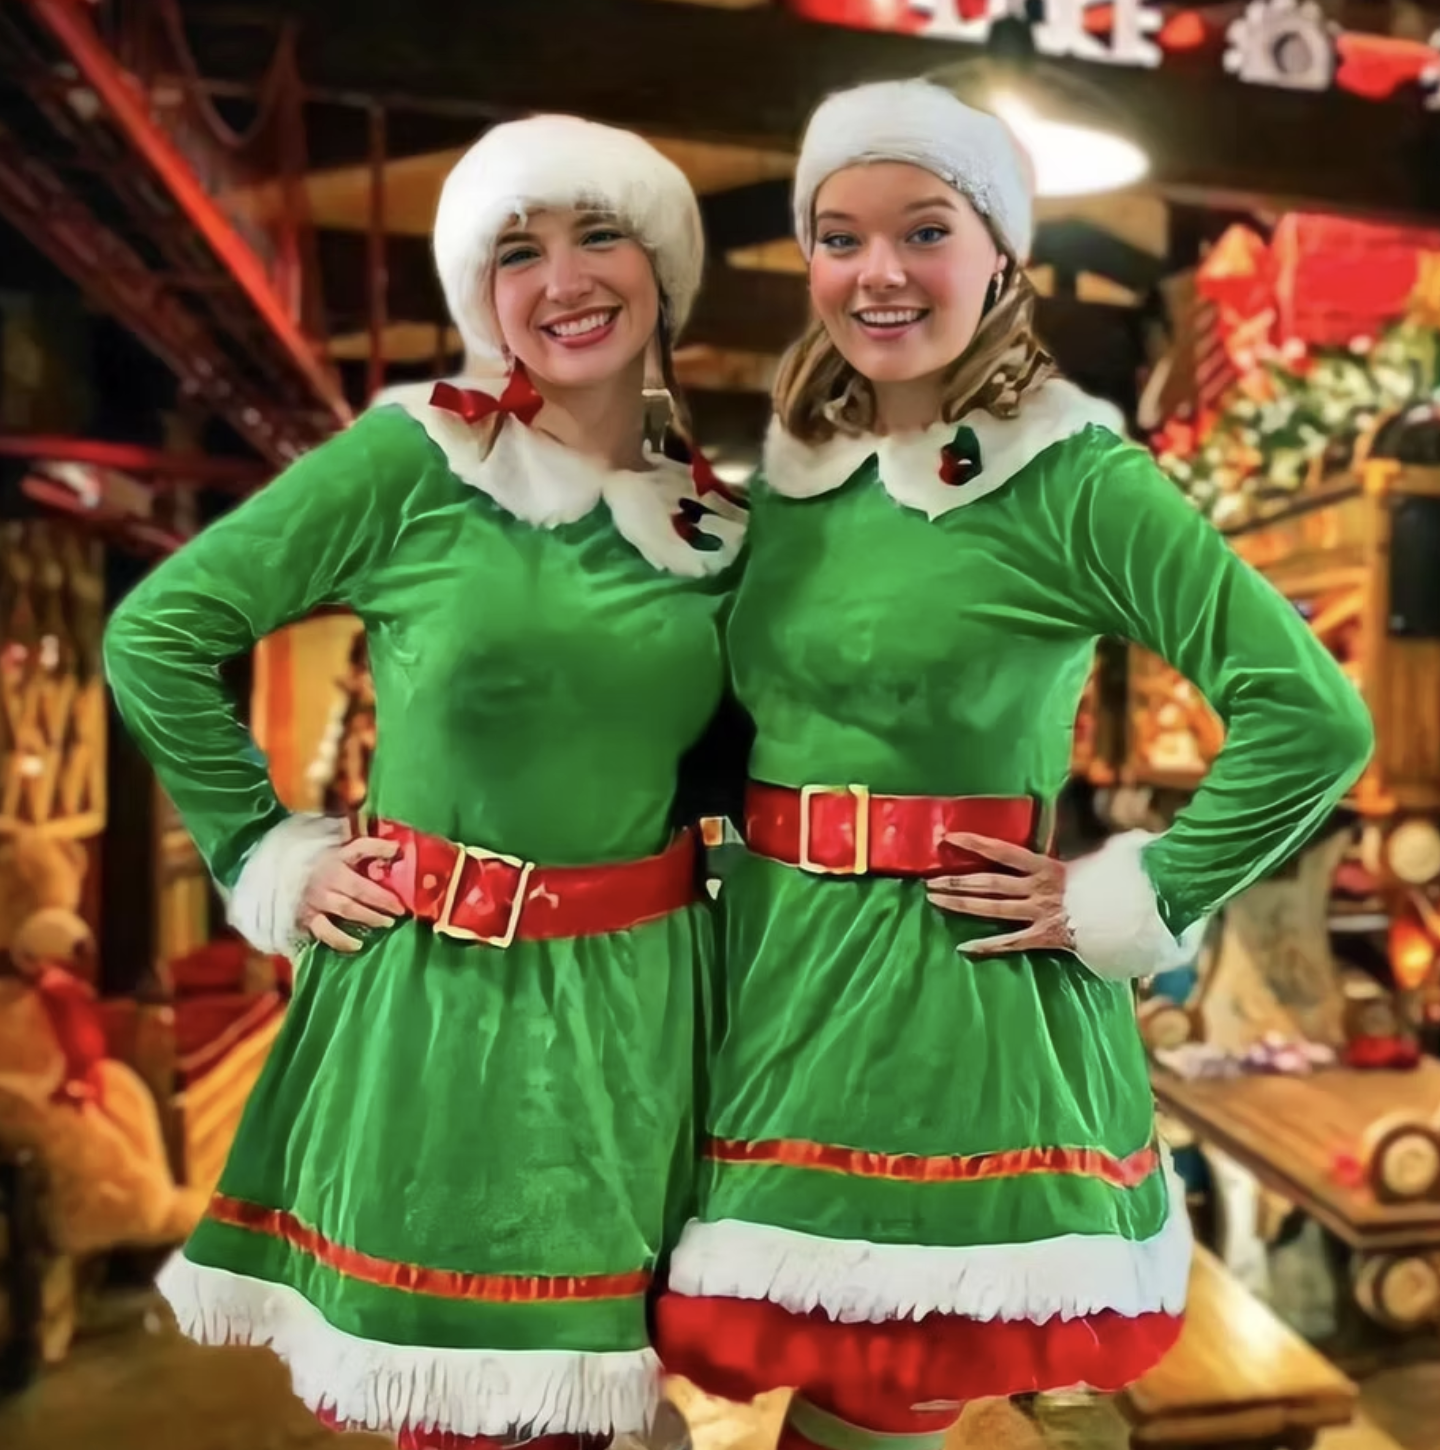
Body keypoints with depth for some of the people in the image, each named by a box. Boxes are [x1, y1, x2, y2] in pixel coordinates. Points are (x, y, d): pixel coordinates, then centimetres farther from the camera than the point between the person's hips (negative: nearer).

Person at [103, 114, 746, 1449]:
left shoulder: (720, 523, 4)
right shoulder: (411, 456, -8)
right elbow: (156, 633, -4)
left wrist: (715, 853, 2)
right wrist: (264, 853, -4)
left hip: (634, 999, 3)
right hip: (436, 993, -3)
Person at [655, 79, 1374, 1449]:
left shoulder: (1076, 479, -11)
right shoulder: (788, 471, 6)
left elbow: (1314, 719, -15)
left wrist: (1125, 906, -14)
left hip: (963, 994, -5)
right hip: (777, 973, 5)